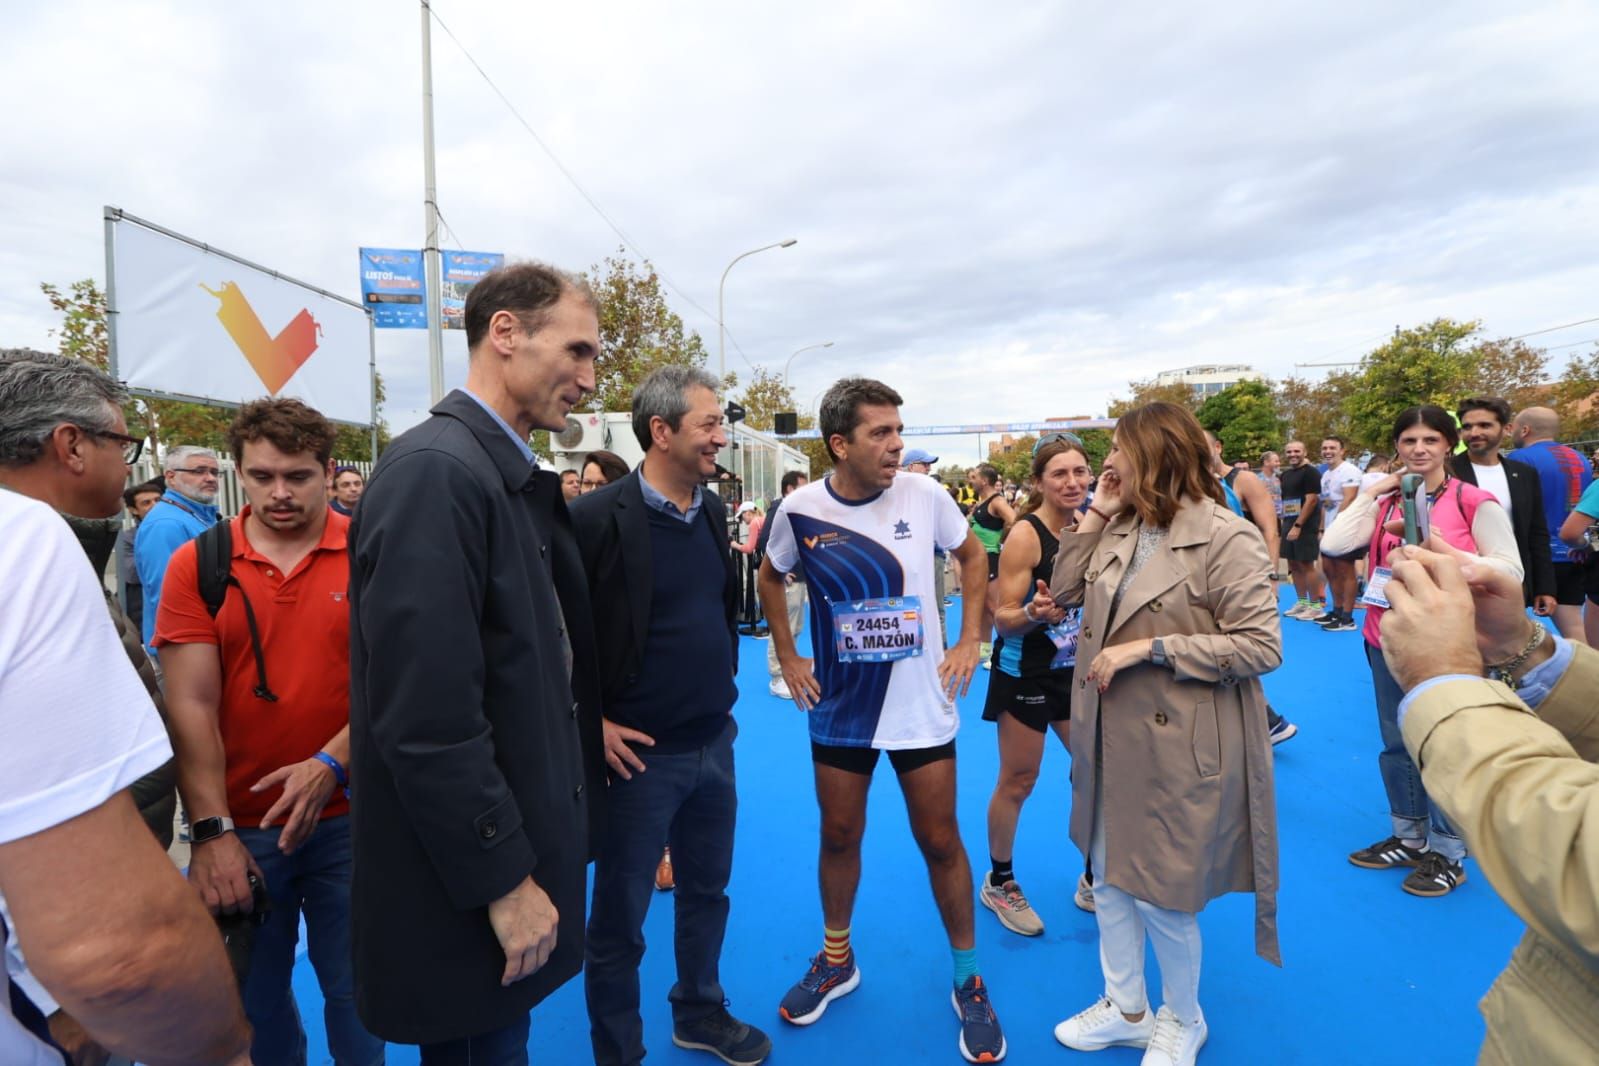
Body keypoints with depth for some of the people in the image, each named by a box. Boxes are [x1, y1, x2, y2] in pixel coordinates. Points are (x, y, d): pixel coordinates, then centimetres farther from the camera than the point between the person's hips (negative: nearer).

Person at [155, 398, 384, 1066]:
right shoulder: (197, 565, -3)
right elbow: (191, 705, -7)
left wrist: (330, 765, -22)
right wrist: (211, 830, -13)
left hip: (351, 818, -1)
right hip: (240, 826, 1)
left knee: (357, 989, 14)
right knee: (250, 999, 20)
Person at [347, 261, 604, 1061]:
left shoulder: (516, 479, 7)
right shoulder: (435, 470, -22)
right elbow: (427, 718, -27)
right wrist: (503, 879, -18)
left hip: (512, 845, 9)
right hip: (470, 883, -8)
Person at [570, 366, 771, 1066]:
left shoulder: (713, 511, 3)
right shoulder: (598, 517, -17)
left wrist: (723, 684, 9)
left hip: (714, 742, 7)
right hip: (639, 753, -6)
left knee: (707, 891, 23)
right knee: (618, 918, 12)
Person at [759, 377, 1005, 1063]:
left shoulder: (924, 496, -11)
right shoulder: (800, 510, -10)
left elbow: (972, 556, 6)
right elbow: (770, 578, 9)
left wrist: (969, 641, -1)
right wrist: (787, 659, 4)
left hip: (923, 706, -1)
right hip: (840, 710, 1)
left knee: (940, 842, 9)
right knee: (839, 837, 16)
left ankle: (968, 979, 31)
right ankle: (836, 960, 40)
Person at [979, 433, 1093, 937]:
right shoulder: (1025, 536, -19)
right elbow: (1003, 618, -20)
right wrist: (1033, 615, -38)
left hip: (1075, 670, 7)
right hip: (1025, 674, -6)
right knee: (1017, 781, 5)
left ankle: (1095, 878, 30)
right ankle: (998, 883, 25)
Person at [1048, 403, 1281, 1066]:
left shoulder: (1226, 538, -16)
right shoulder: (1120, 530, 4)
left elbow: (1262, 648, -19)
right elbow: (1066, 593, 7)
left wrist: (1149, 648, -22)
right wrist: (1093, 516, 0)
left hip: (1177, 746, -7)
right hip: (1111, 738, 7)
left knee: (1161, 893, 8)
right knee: (1109, 878, 18)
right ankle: (1125, 1008, 40)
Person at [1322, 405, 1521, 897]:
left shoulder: (1475, 501, -7)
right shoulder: (1384, 502, 5)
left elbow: (1510, 567, -7)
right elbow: (1333, 544, -7)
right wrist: (1369, 494, -5)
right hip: (1386, 639, 5)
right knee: (1396, 745, 16)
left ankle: (1447, 853, 22)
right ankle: (1408, 838, 32)